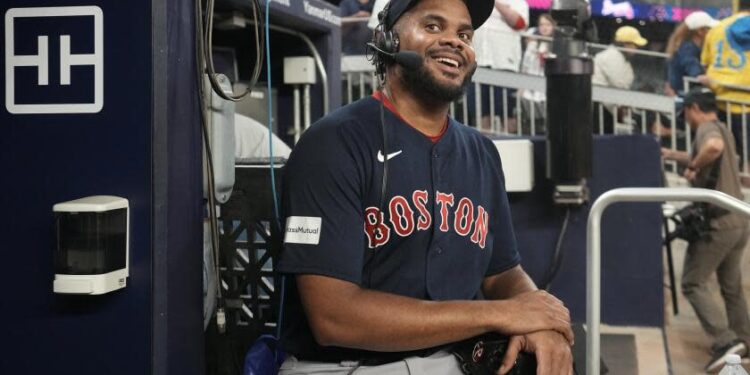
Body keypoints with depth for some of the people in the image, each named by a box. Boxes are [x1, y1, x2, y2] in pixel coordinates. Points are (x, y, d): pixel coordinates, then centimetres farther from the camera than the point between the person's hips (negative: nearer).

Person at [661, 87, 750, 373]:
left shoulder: (707, 129, -11)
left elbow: (714, 148, -37)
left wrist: (693, 167, -22)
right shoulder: (722, 130, 19)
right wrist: (674, 155, 38)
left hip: (717, 221, -9)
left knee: (693, 283, -5)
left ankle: (725, 341, -14)